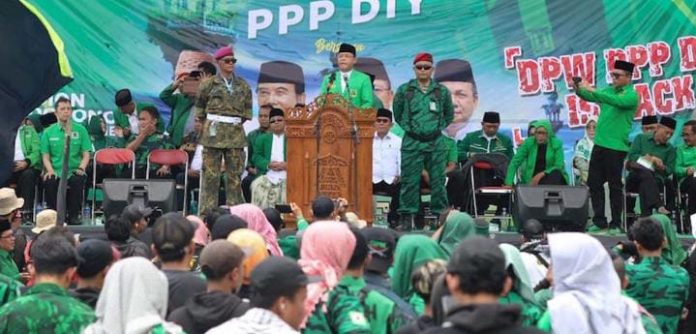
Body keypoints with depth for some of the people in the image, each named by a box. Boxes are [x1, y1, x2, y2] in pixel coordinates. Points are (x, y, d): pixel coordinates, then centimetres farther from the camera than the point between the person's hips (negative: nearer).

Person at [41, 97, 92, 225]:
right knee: (49, 182, -32)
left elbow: (86, 154, 6)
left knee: (77, 181, -34)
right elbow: (45, 156, 7)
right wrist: (50, 171, -11)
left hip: (74, 171, -1)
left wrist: (81, 168, -12)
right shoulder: (48, 132, 9)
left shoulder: (80, 130, 8)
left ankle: (74, 215, -17)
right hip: (56, 171, 1)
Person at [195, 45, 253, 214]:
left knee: (235, 175, 4)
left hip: (236, 134, 3)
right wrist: (205, 123, 7)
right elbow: (199, 107, 11)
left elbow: (247, 108, 17)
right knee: (211, 174, -4)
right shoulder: (209, 84, 3)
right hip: (213, 133, -3)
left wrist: (239, 121, 9)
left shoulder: (243, 85, 10)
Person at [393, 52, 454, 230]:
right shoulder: (404, 90, 3)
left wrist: (438, 127, 8)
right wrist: (409, 127, 8)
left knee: (438, 181, 2)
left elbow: (449, 116, 18)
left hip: (437, 142, 1)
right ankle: (407, 217, 4)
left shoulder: (442, 91, 6)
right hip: (412, 142, -1)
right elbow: (397, 115, 15)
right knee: (409, 181, -2)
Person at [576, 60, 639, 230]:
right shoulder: (609, 90, 13)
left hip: (616, 147, -7)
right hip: (599, 144, 7)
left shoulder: (631, 95, -7)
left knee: (615, 186, -1)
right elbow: (589, 97, 4)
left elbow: (615, 101, -25)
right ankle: (599, 221, 14)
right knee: (594, 183, 7)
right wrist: (578, 89, -16)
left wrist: (592, 89, -29)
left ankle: (616, 224, 6)